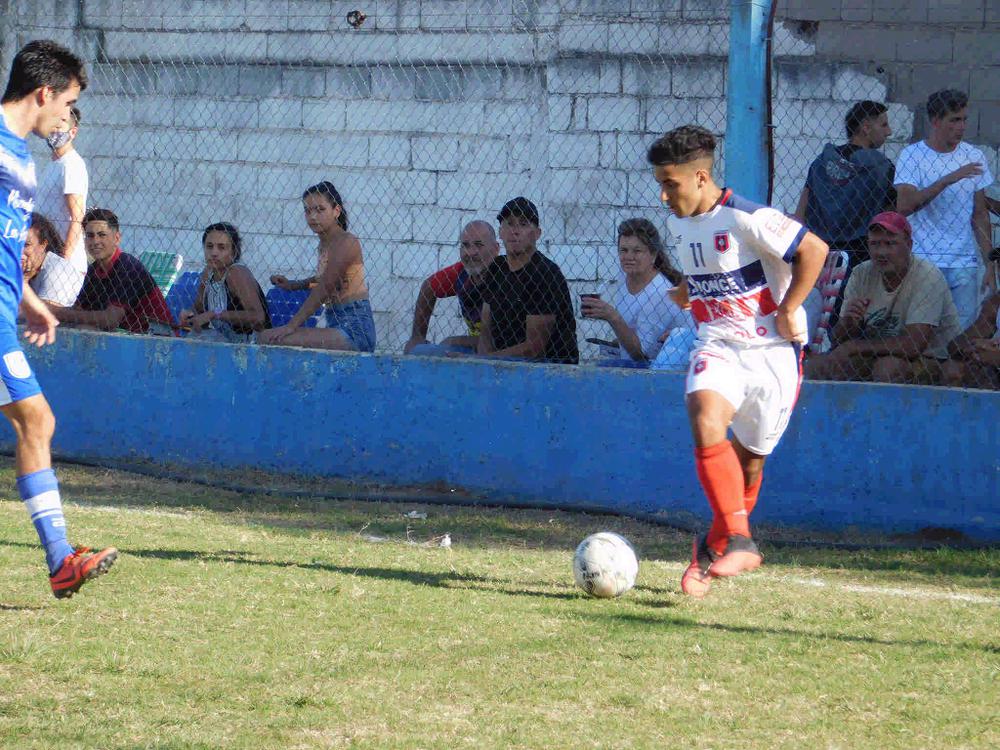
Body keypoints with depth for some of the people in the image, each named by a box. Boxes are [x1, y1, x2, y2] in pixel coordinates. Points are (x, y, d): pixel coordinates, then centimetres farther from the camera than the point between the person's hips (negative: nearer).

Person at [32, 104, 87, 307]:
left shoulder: (71, 165, -10)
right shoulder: (53, 166, 20)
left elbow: (77, 220, -16)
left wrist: (65, 259, -20)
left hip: (65, 260, -9)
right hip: (45, 257, 9)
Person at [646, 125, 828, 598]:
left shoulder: (747, 218, -17)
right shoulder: (680, 223, 8)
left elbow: (814, 250, -16)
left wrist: (787, 311, -13)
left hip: (771, 350, -4)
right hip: (717, 346, 5)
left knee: (750, 457, 5)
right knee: (705, 421, -25)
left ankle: (715, 547, 26)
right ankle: (739, 541, -27)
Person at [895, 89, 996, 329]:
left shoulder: (973, 156, 9)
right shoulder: (912, 155, -1)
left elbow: (980, 215, 14)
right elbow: (904, 206, -16)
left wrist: (990, 265, 8)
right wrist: (949, 179, -23)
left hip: (964, 264, 3)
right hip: (923, 262, -3)